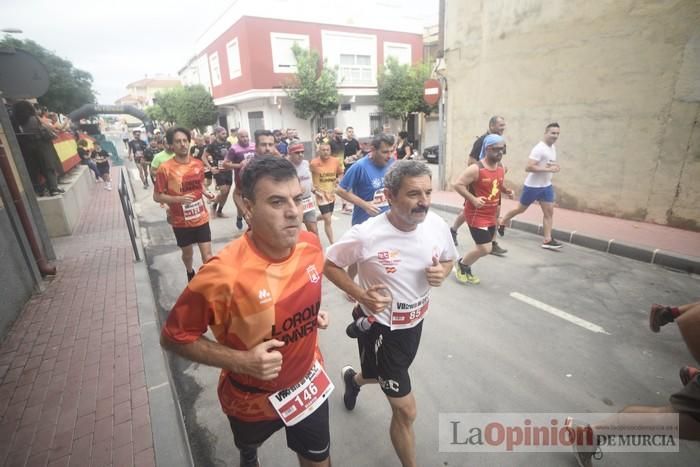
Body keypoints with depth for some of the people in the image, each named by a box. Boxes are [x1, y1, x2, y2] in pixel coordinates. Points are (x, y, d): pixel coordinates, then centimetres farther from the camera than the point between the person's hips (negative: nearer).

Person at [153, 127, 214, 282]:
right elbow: (157, 196, -10)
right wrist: (179, 199, -25)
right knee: (187, 253, 19)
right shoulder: (165, 168, -14)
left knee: (207, 255, -1)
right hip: (181, 222, -1)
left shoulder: (198, 164, -2)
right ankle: (190, 273, 50)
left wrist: (206, 193, -5)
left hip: (201, 218, 2)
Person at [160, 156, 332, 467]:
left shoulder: (311, 245, -17)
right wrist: (241, 361, -29)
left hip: (308, 382, 3)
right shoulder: (223, 275, -34)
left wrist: (314, 312, -9)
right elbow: (173, 337, -19)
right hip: (253, 399, -2)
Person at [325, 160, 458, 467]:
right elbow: (329, 264, -13)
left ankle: (353, 378, 68)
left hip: (415, 322, 6)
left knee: (388, 377, 33)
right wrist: (361, 295, -26)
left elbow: (448, 259, 5)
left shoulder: (438, 226, -15)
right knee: (406, 410, 4)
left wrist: (442, 273, -18)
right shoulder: (366, 235, -29)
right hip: (379, 325, -6)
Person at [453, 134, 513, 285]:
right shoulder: (476, 169, -19)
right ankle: (461, 264, 16)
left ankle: (466, 269, 36)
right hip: (476, 215, -8)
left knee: (483, 248, 15)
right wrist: (473, 199, -27)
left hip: (491, 215, 8)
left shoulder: (502, 168, 5)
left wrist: (506, 191, 0)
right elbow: (458, 184, -20)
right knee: (485, 249, -10)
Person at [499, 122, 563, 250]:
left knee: (549, 212, 1)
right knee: (520, 209, 7)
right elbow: (528, 167, -29)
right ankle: (501, 223, 29)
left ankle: (547, 240, 4)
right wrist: (548, 169, -29)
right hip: (532, 186, -8)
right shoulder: (539, 149, -20)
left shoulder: (553, 148, 8)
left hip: (546, 185, 8)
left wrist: (555, 167, 1)